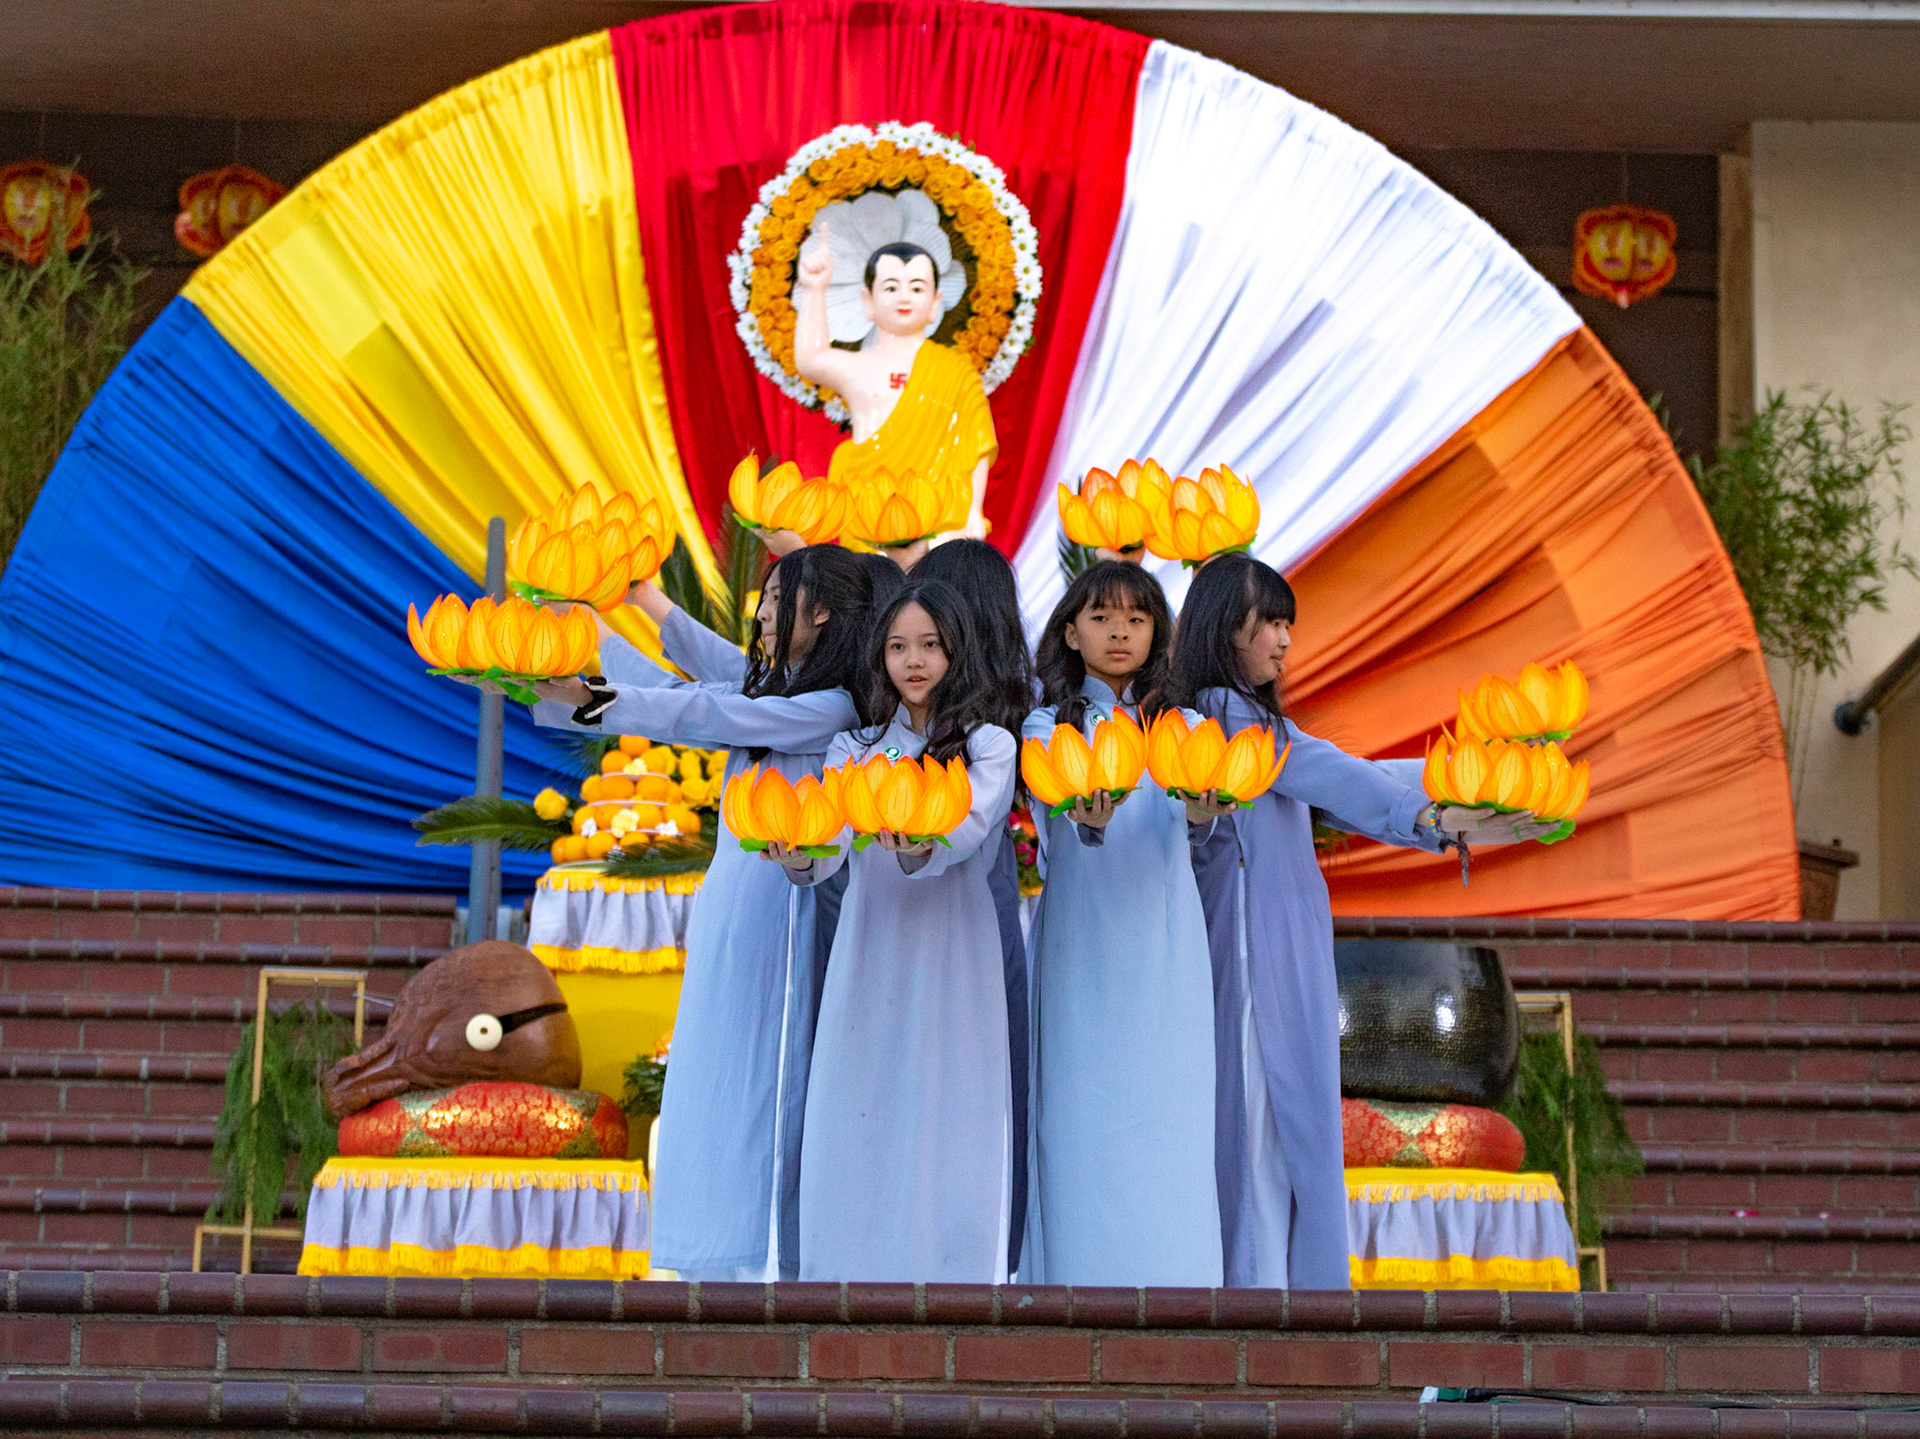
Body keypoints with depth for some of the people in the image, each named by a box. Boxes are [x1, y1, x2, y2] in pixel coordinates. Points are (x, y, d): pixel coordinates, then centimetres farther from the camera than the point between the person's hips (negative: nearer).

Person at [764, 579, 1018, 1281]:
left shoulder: (990, 746, 6)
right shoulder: (853, 748, 14)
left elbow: (966, 832, -14)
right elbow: (830, 849, -3)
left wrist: (920, 851, -37)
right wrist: (800, 860, -26)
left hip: (950, 960, -3)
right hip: (868, 957, 3)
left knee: (942, 1135, -6)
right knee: (857, 1132, -1)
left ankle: (942, 1278, -2)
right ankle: (858, 1274, 4)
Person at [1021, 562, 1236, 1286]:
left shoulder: (1181, 728, 11)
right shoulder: (1047, 728, 6)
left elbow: (1191, 819, -9)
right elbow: (1054, 825, -14)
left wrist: (1202, 810, -33)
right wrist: (1087, 819, -37)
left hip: (1165, 953, 1)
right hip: (1082, 950, -1)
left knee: (1168, 1133, -2)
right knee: (1084, 1128, -4)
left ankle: (1170, 1278, 2)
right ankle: (1081, 1275, 1)